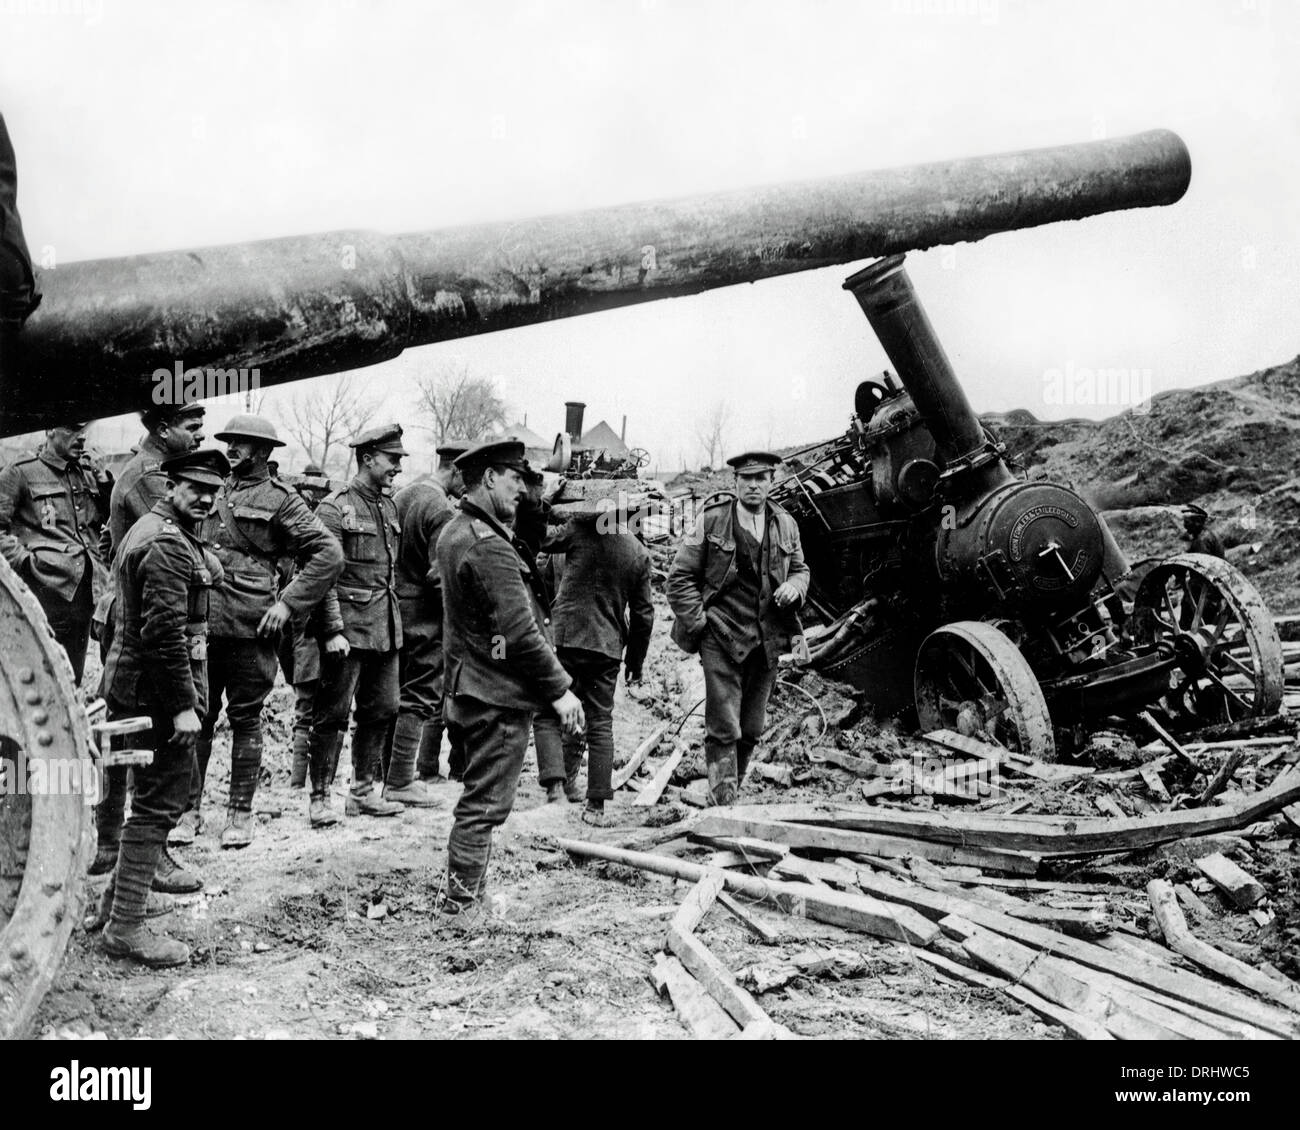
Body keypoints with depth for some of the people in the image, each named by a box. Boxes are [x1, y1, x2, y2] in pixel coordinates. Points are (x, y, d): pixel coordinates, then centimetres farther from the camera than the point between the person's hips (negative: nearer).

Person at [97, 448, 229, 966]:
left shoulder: (149, 530, 15)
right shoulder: (168, 543, -19)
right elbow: (165, 631, -24)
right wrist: (184, 705, -23)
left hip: (134, 685, 11)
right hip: (158, 691, -11)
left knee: (165, 788, 24)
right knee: (159, 800, -5)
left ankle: (130, 879, 38)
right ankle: (125, 926, 1)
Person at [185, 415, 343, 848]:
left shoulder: (281, 500, -1)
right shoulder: (213, 492, 14)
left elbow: (329, 554, -5)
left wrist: (288, 603, -11)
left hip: (251, 628, -4)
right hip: (202, 622, 4)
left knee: (246, 719, 5)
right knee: (196, 716, 6)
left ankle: (240, 812, 14)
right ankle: (189, 807, 15)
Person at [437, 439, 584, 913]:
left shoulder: (453, 532, 11)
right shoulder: (489, 545, -22)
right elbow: (519, 632, -24)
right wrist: (560, 688, -17)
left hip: (473, 688, 10)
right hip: (499, 695, -10)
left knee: (477, 798, 20)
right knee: (485, 802, -1)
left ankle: (469, 889, 31)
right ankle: (462, 902, 8)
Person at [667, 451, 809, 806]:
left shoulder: (786, 525, 8)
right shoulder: (712, 521, -4)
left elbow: (800, 569, 22)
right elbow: (680, 577, 0)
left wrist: (794, 586, -2)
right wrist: (698, 622, -7)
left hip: (767, 640, 4)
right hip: (721, 638, -4)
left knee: (752, 730, 11)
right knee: (724, 729, -7)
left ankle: (730, 794, 28)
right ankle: (723, 805, -2)